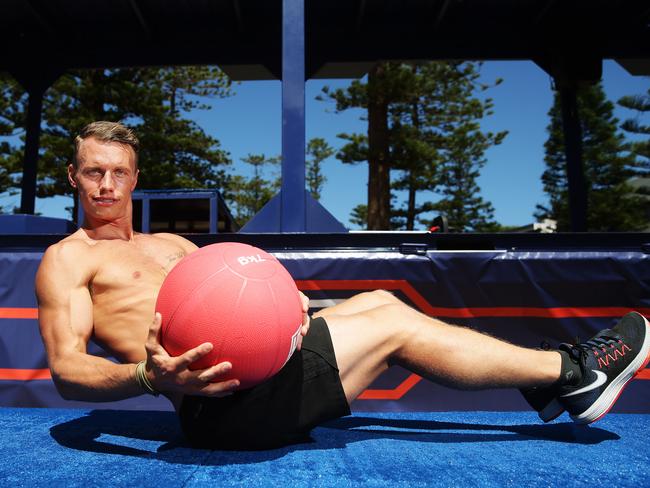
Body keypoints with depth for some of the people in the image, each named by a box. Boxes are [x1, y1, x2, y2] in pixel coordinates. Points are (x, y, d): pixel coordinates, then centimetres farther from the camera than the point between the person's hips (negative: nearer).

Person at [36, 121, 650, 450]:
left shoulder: (171, 243, 24)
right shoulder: (67, 259, 4)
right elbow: (67, 370, -10)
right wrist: (149, 375, -31)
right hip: (219, 398, -7)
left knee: (379, 301, -2)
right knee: (394, 327, -12)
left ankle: (546, 386, 7)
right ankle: (571, 371, 2)